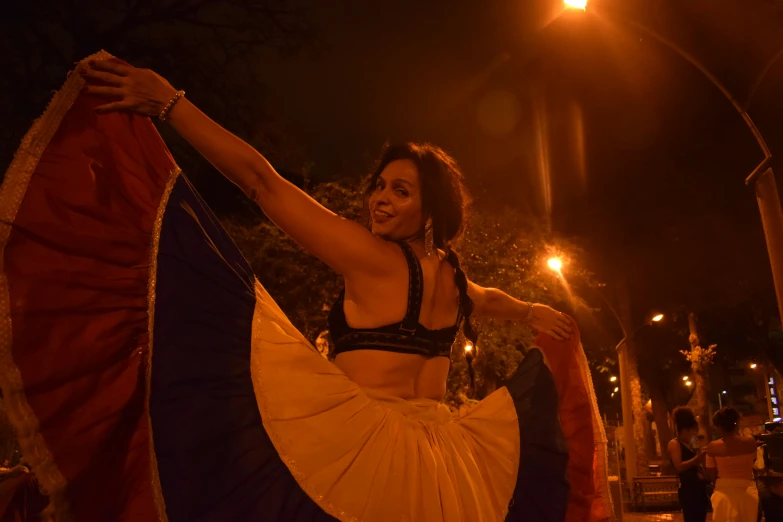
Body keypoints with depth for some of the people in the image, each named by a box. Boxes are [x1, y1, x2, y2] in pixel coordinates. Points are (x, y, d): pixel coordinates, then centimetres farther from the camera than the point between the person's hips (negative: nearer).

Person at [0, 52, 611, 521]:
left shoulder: (372, 259, -12)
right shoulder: (453, 277, 10)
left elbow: (261, 179, -13)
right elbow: (491, 300, 34)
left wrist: (170, 101, -8)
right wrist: (535, 314, 56)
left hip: (362, 452, -8)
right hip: (442, 465, 8)